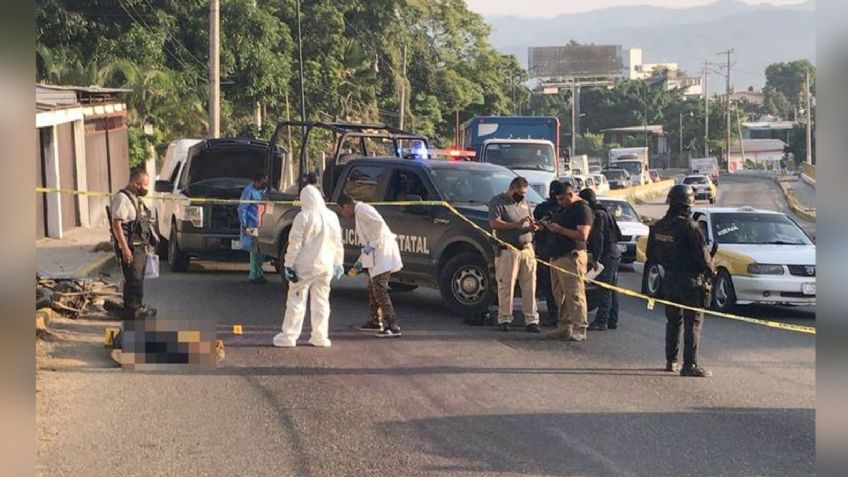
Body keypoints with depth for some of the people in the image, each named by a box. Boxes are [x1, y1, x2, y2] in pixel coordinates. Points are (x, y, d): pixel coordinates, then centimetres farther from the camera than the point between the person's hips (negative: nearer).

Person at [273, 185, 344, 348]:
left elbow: (295, 244, -13)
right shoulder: (332, 217, 5)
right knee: (321, 301, 12)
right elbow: (337, 243, 13)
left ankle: (289, 336, 3)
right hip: (325, 266, 5)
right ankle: (320, 337, 13)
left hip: (305, 266, -5)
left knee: (296, 300, 2)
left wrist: (289, 264, -8)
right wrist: (338, 263, 22)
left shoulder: (303, 217, -13)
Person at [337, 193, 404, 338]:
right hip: (377, 255, 10)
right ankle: (376, 322, 32)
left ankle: (393, 327, -15)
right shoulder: (360, 212, 23)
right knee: (373, 288, 20)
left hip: (383, 253, -10)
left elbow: (379, 224, -25)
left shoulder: (361, 210, -9)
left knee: (379, 289, -12)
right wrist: (361, 261, 29)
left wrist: (372, 244, -18)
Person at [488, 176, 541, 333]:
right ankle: (504, 319, 4)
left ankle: (531, 320, 3)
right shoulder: (497, 201, 1)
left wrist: (533, 227, -3)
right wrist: (516, 225, -17)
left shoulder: (524, 203, 21)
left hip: (527, 249, 5)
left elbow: (531, 224, 22)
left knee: (530, 286, 1)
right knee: (506, 286, -4)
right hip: (508, 250, -5)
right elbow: (494, 223, -12)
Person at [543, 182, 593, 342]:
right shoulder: (564, 209, 21)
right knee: (560, 295, 10)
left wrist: (560, 229, -17)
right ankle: (565, 327, 14)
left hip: (572, 256, -10)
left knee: (574, 293, -11)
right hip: (557, 257, 10)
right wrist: (551, 225, 10)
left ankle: (579, 329, -11)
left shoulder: (582, 209, -9)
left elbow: (583, 235, -18)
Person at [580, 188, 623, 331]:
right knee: (611, 289, 12)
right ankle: (612, 320, 15)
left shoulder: (597, 214, -12)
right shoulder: (604, 212, 19)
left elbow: (598, 238, -19)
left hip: (607, 254, -10)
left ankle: (601, 321, -11)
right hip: (614, 252, 10)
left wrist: (596, 259, -21)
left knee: (605, 290, -10)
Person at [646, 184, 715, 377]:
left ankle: (671, 361, 22)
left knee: (673, 320, 17)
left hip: (670, 279, 7)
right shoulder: (689, 227, -20)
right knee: (692, 322, -4)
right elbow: (702, 254, -18)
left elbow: (651, 255, 12)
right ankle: (690, 365, -7)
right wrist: (710, 270, -1)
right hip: (690, 279, -7)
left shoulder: (658, 226, 3)